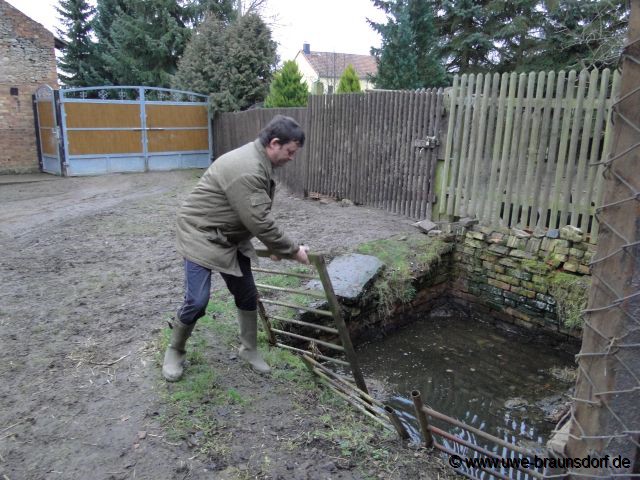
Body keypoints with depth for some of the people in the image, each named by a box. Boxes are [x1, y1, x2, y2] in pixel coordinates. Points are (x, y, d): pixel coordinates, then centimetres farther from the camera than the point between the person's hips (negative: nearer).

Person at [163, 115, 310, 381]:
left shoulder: (259, 161, 4)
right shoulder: (246, 170, -30)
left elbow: (260, 215, 12)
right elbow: (260, 222, -30)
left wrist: (275, 246, 8)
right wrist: (293, 250, -19)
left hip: (230, 238, 9)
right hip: (201, 235, -9)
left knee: (247, 295, 10)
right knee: (197, 301, -7)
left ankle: (249, 349, 27)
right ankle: (175, 351, 19)